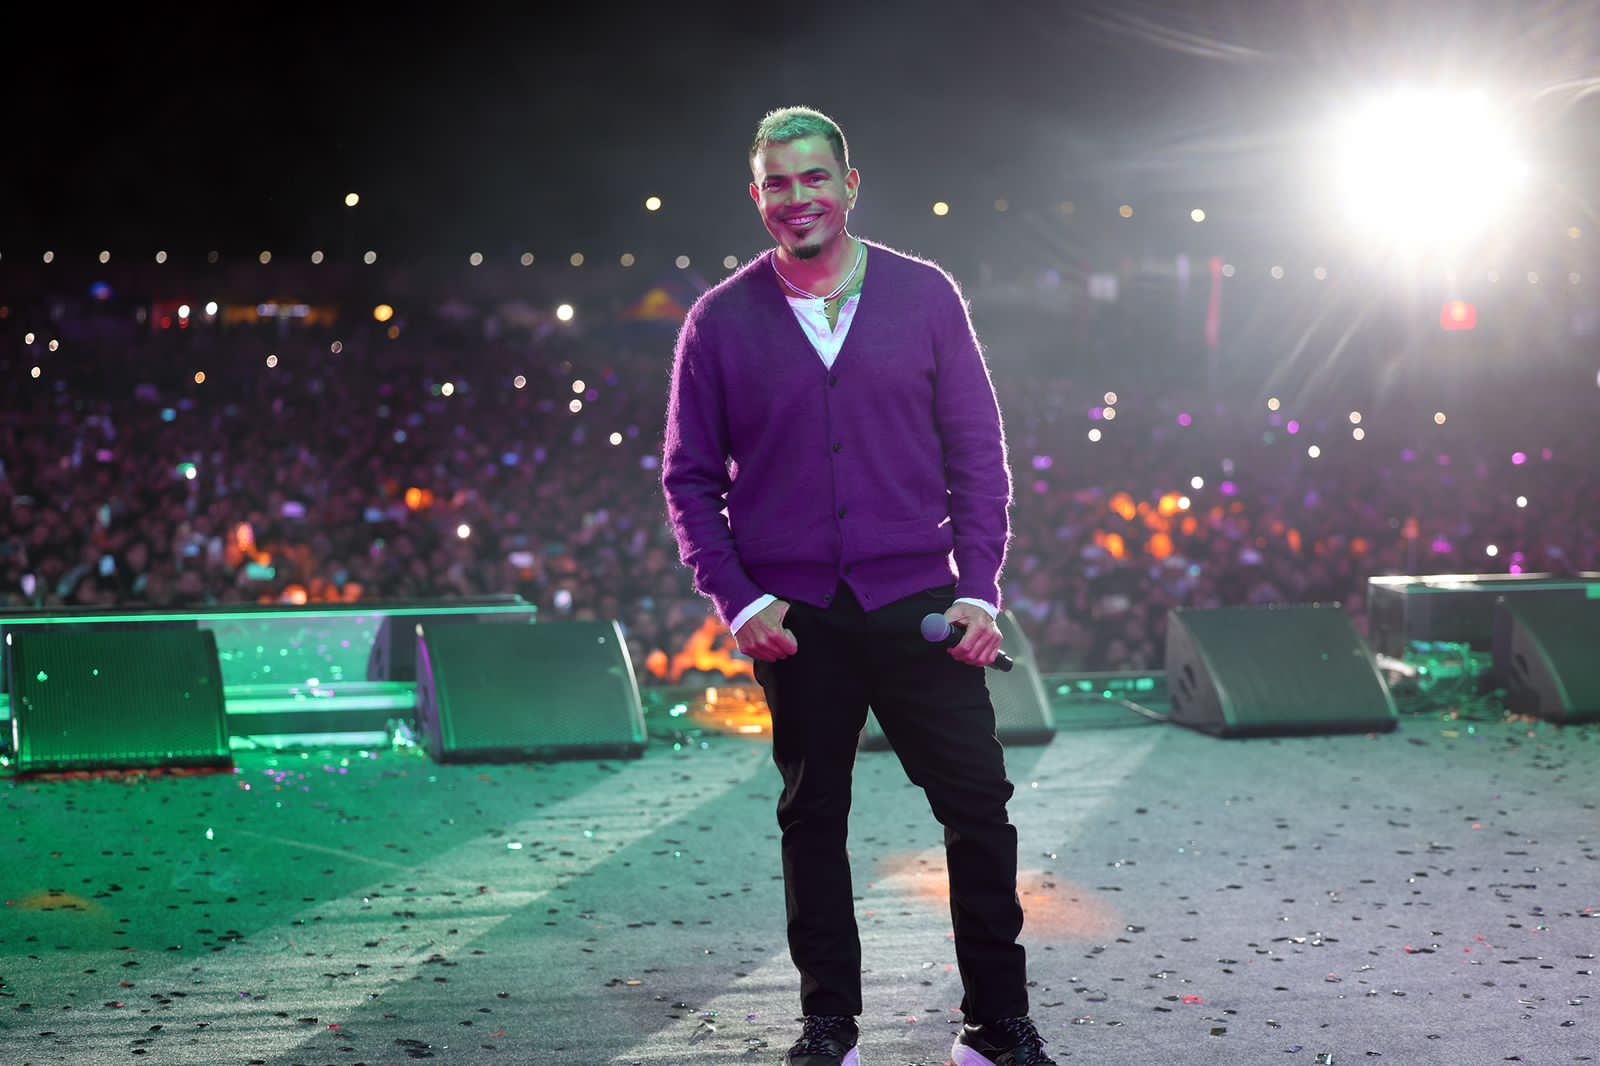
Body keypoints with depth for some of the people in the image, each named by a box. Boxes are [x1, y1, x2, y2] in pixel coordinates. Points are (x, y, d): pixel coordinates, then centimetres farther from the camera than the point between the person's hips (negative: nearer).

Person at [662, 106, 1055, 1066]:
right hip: (794, 615, 0)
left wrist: (979, 589, -3)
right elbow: (690, 476, 6)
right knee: (813, 817, 9)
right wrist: (737, 598, -6)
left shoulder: (925, 296, 3)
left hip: (918, 603, 0)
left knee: (980, 802, -2)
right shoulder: (720, 321, 2)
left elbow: (977, 451, 5)